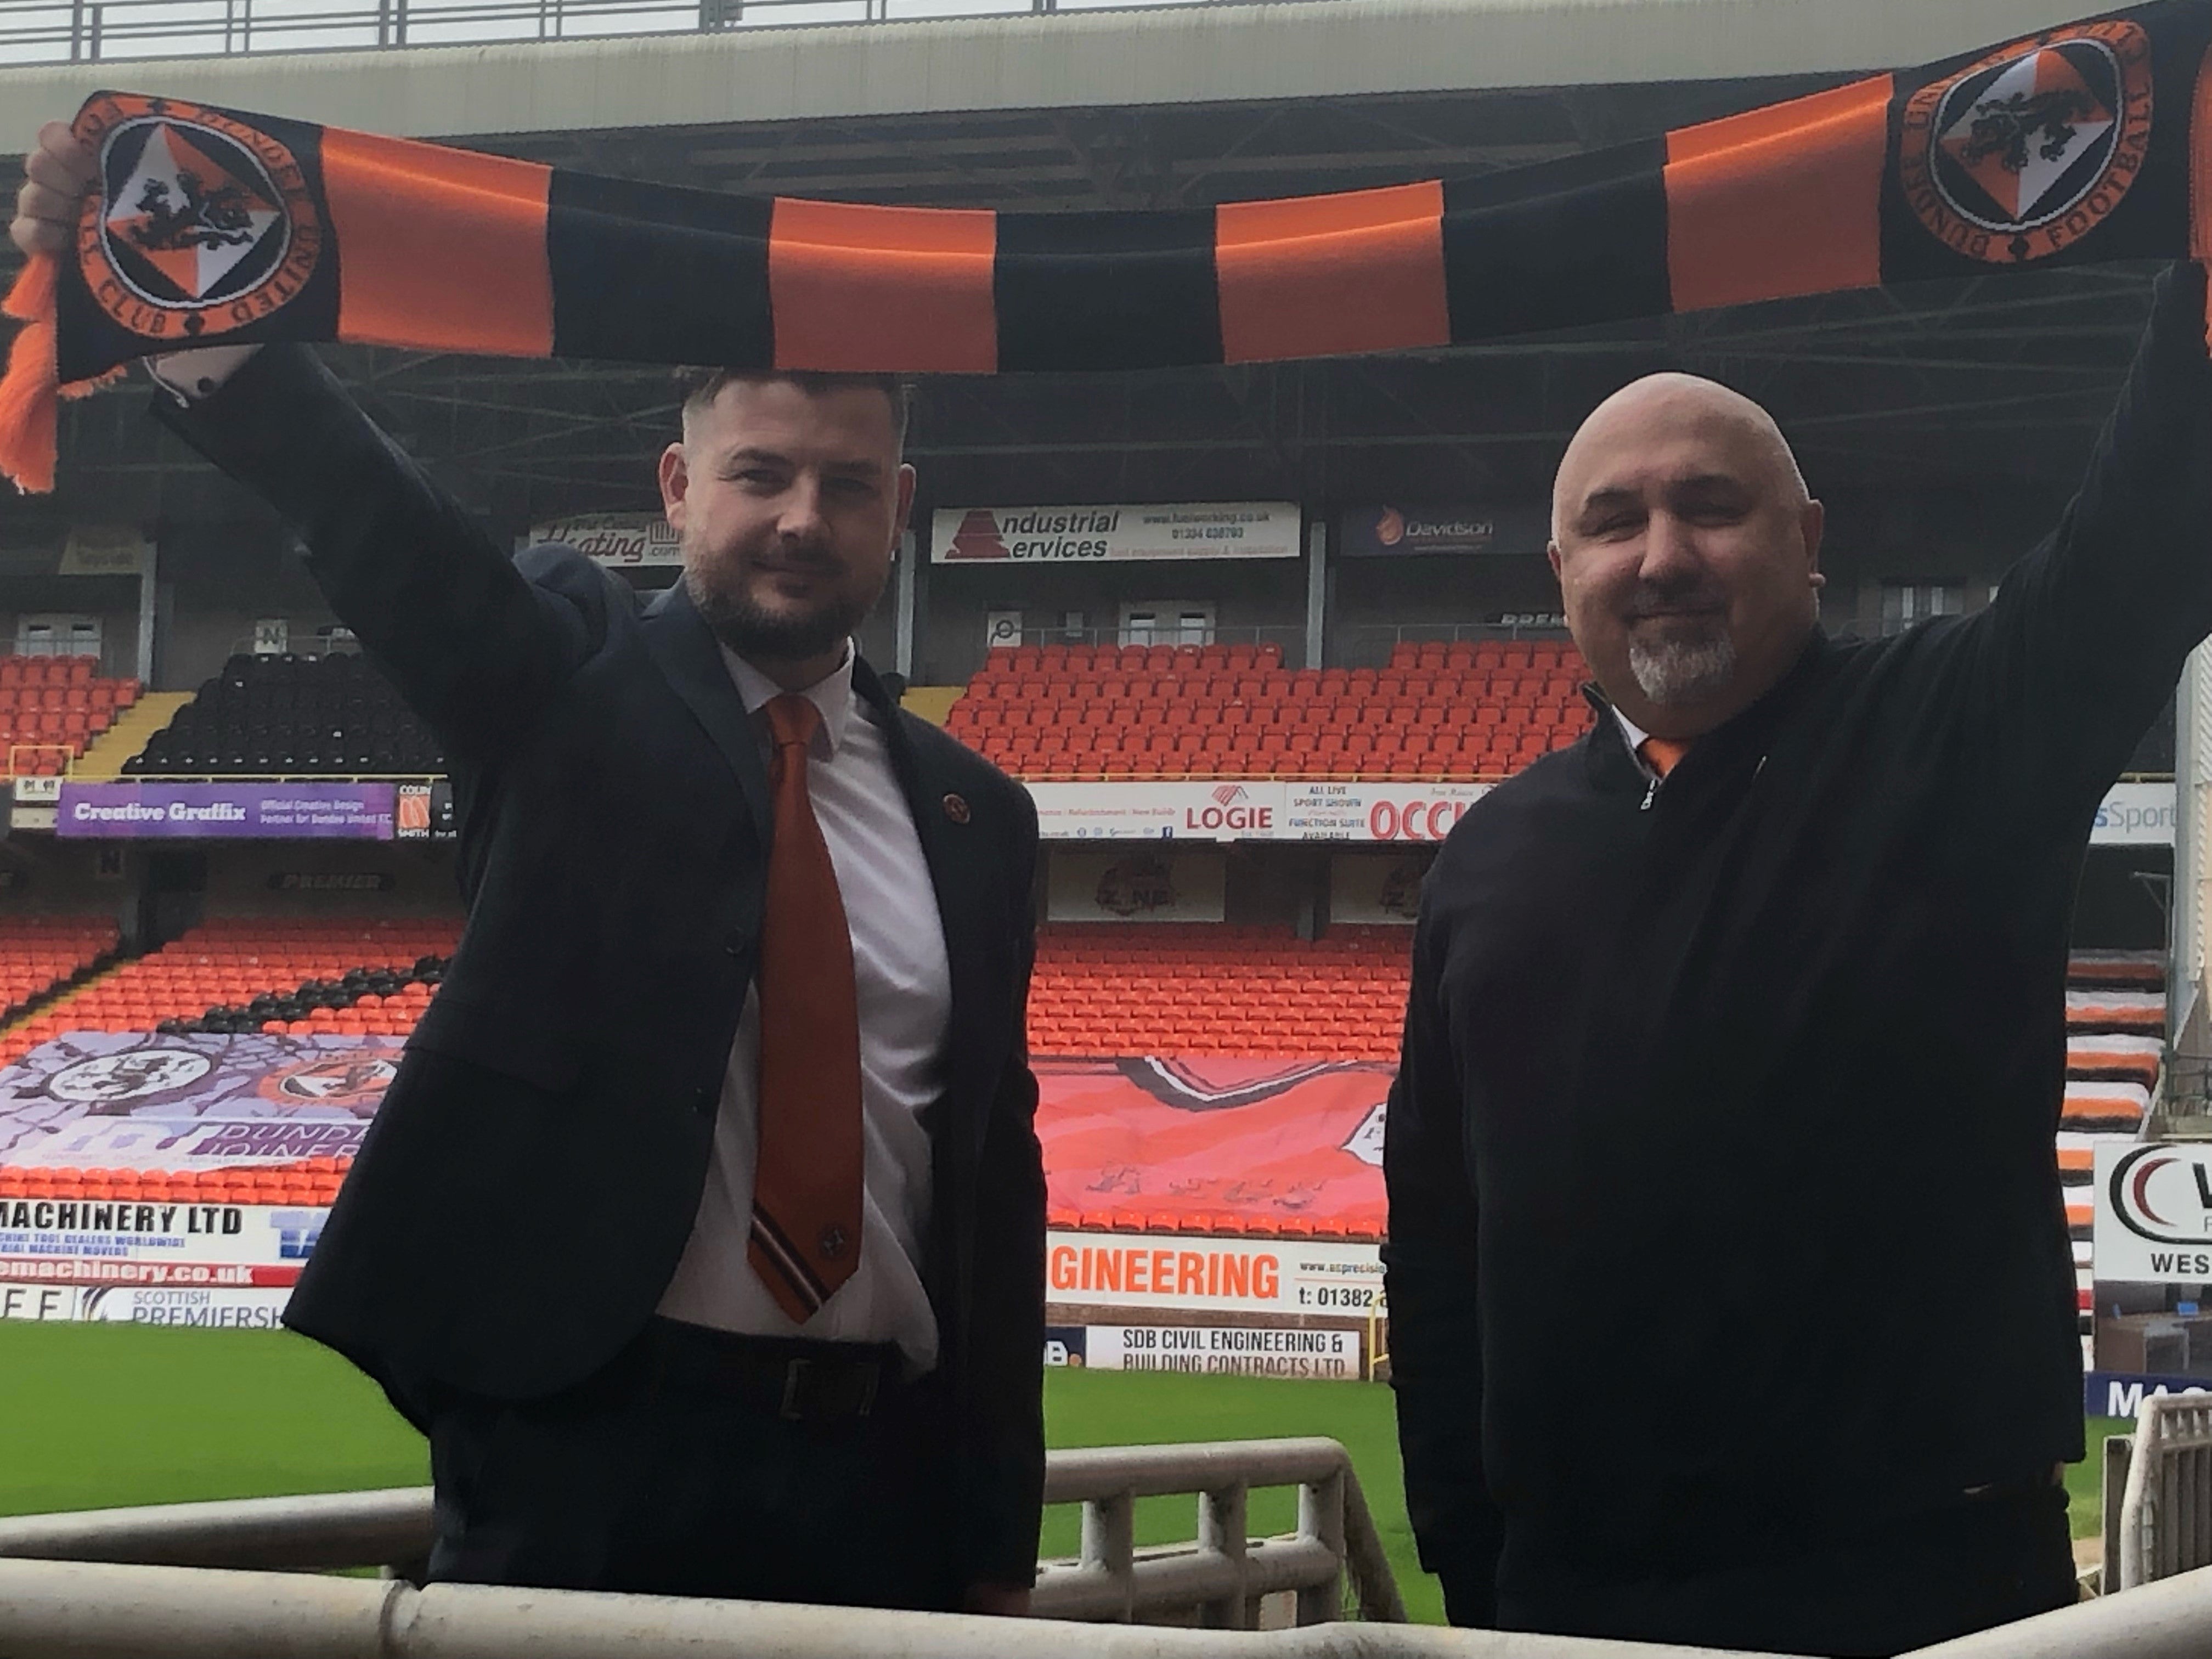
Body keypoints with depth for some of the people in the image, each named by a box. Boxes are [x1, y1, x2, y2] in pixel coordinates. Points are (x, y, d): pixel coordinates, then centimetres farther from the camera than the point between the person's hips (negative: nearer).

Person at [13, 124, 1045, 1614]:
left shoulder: (973, 819, 11)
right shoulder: (570, 686, 3)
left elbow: (998, 1170, 11)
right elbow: (385, 524, -16)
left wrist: (1002, 1554, 8)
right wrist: (199, 330, -36)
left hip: (884, 1476, 3)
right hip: (586, 1436, -3)